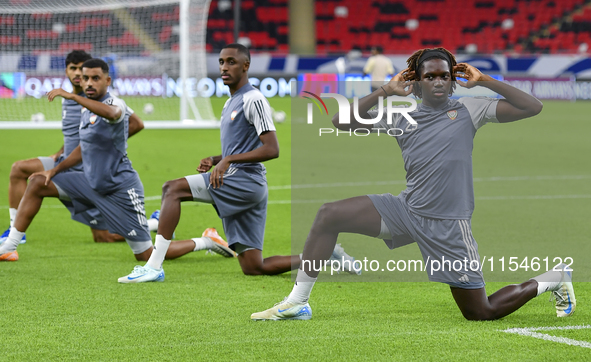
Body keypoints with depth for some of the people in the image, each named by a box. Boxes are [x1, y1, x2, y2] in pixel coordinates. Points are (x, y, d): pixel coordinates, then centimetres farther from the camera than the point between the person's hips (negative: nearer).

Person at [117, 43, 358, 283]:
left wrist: (229, 160, -23)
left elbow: (271, 150, -17)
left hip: (246, 180, -10)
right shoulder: (230, 103, 22)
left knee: (173, 189, -17)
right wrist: (214, 161, 12)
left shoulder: (253, 99, -8)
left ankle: (153, 267, -23)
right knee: (254, 269, 6)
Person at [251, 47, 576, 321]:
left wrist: (483, 81, -8)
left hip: (448, 224, -4)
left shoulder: (469, 110, 0)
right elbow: (342, 122, 4)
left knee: (480, 313, -1)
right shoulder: (402, 119, 6)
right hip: (406, 210, 4)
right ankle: (297, 302, -2)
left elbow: (532, 107, -6)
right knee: (329, 216, -9)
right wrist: (385, 92, -2)